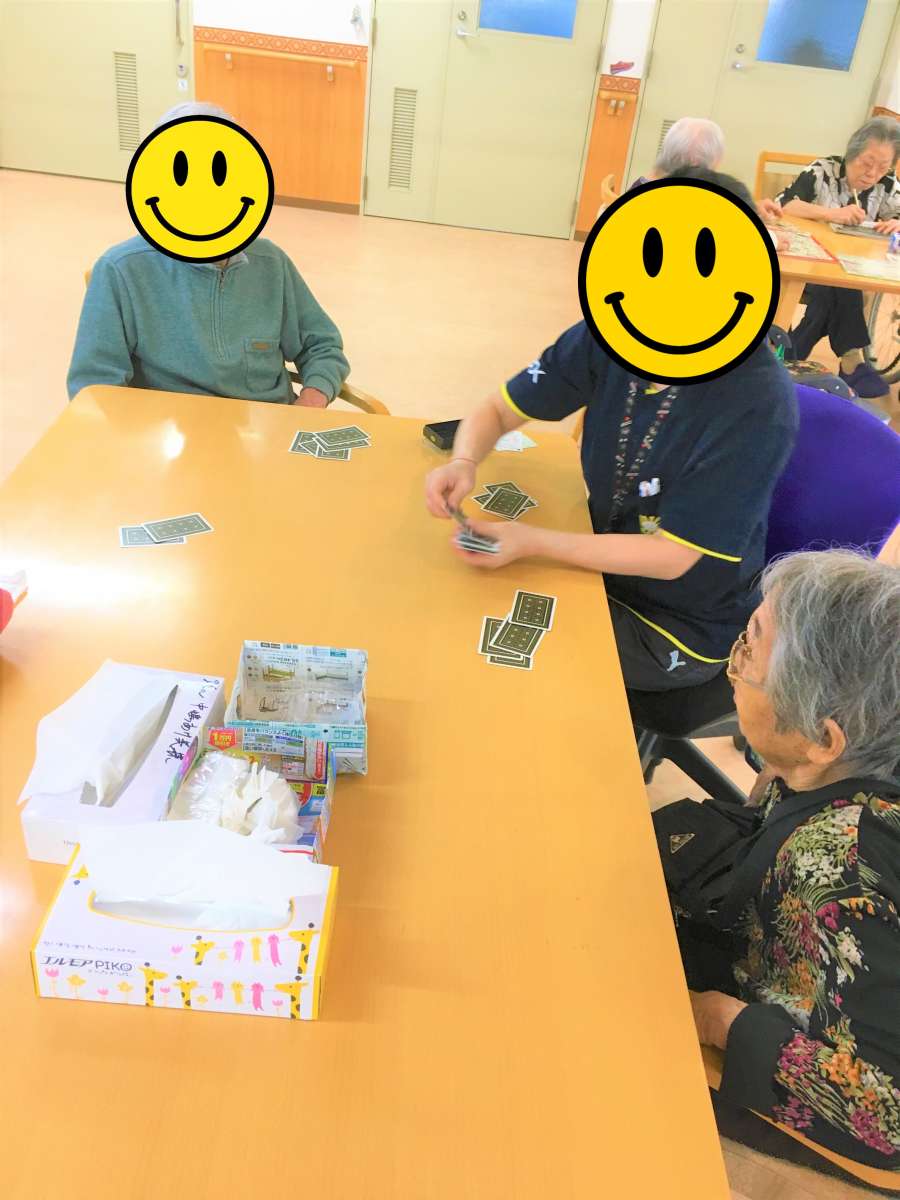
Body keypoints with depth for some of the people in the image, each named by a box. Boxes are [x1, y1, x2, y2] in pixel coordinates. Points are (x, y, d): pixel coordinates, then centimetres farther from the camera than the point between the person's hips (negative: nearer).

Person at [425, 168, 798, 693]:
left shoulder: (758, 405, -28)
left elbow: (672, 556, -24)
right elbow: (499, 410, -3)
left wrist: (532, 542, -29)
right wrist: (464, 463, -25)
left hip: (682, 627, -5)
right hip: (601, 563, 5)